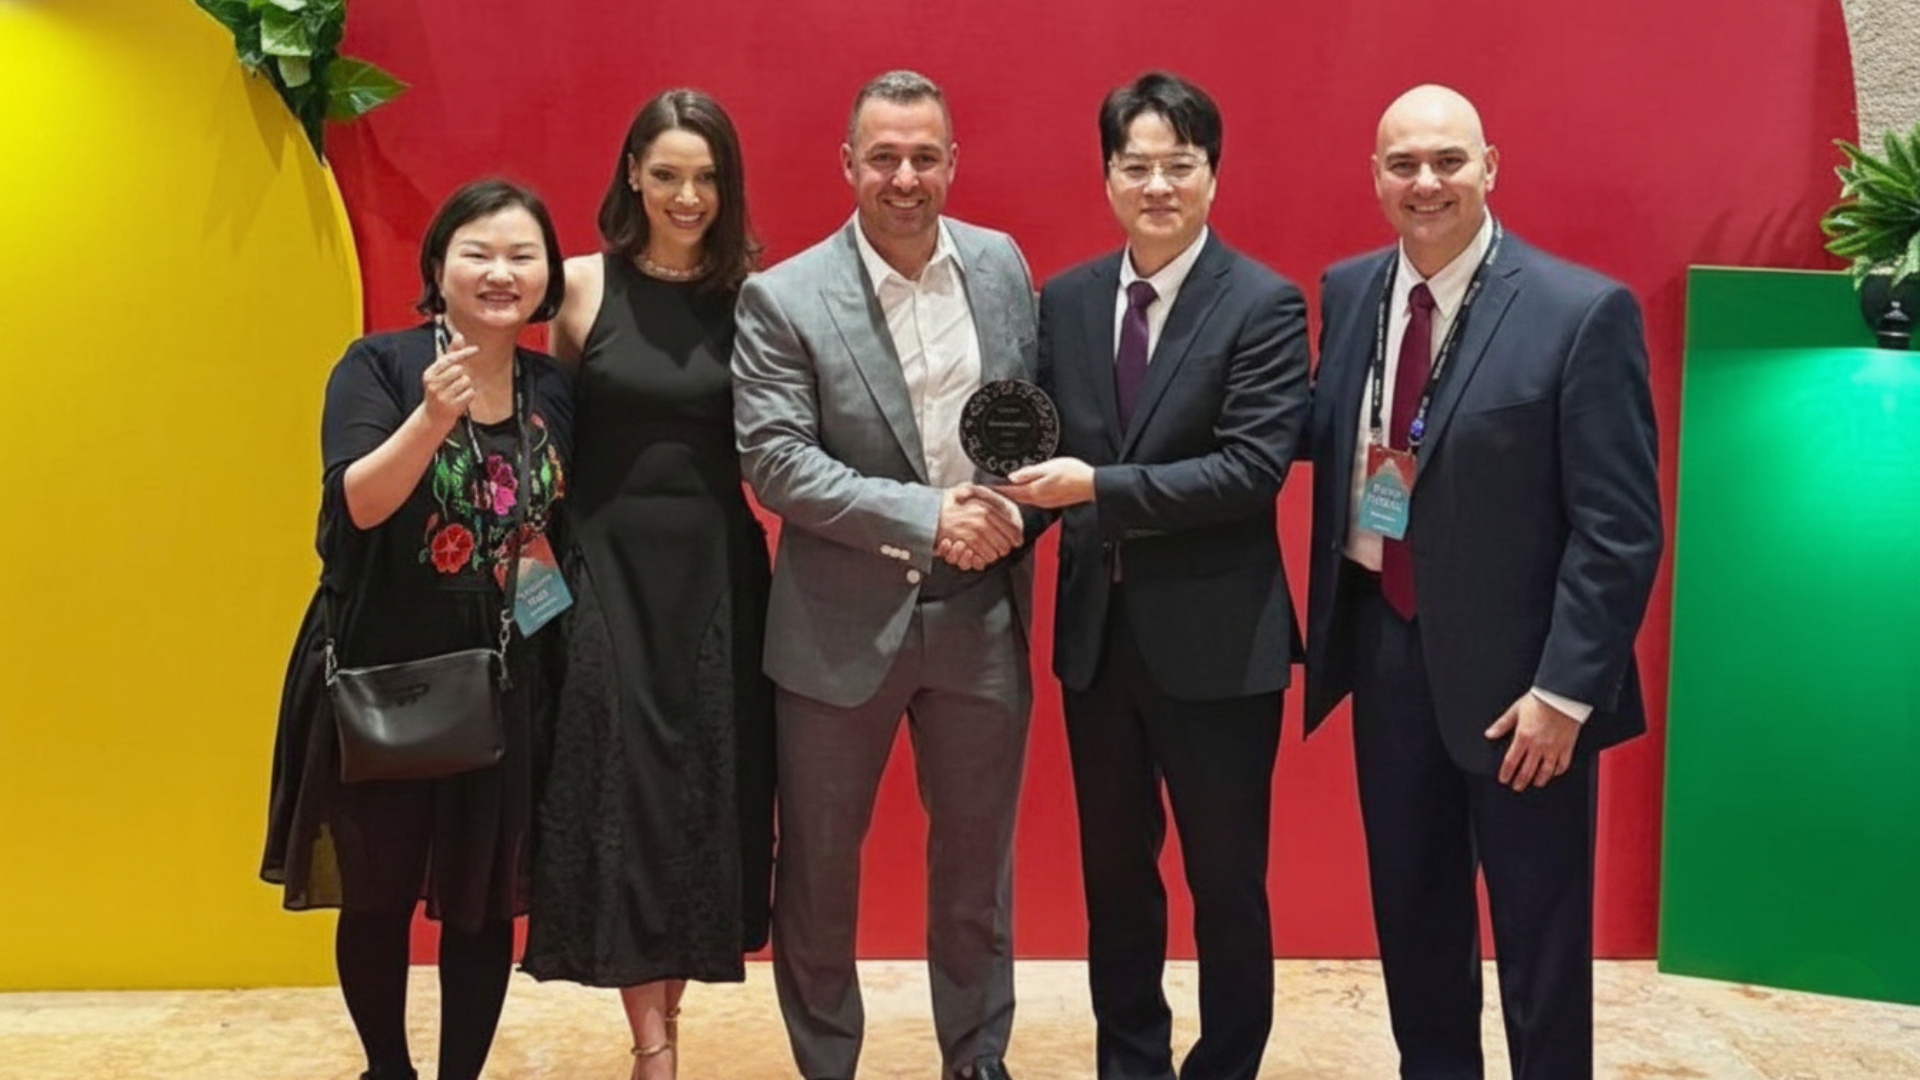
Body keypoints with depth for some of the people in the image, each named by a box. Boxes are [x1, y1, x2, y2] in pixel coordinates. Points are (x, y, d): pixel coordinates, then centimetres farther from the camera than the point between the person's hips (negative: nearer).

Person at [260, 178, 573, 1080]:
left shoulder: (556, 389, 4)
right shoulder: (378, 365, -8)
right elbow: (360, 502, -23)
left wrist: (549, 570, -1)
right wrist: (433, 418, -37)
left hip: (508, 684, 3)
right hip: (384, 675, -3)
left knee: (485, 901, 8)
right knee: (377, 895, 10)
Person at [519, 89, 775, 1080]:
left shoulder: (752, 294, 2)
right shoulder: (583, 286, 0)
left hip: (716, 568, 1)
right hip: (608, 563, -1)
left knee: (708, 784, 6)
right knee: (621, 783, -1)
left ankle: (669, 996, 24)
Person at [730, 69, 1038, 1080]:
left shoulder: (1001, 264, 3)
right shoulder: (783, 299, -10)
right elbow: (776, 462, -16)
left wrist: (1014, 508, -11)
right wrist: (926, 518, -21)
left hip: (982, 616, 3)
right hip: (843, 623, -3)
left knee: (977, 858, 16)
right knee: (817, 865, 11)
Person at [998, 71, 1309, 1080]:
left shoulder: (1264, 304, -9)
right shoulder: (1065, 299, 6)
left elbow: (1255, 467, -18)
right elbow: (1044, 438, 10)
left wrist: (1099, 487, -23)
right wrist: (1030, 495, -13)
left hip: (1216, 638, -5)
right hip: (1096, 629, 5)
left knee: (1226, 881, 9)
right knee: (1113, 872, 17)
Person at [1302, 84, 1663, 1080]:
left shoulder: (1583, 313, -13)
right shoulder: (1347, 292, 4)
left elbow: (1619, 529, -14)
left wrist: (1565, 689, -17)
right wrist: (1330, 628, 3)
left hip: (1512, 665, -5)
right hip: (1384, 644, 5)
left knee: (1537, 935, 9)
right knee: (1409, 911, 18)